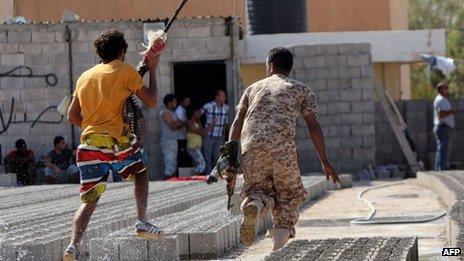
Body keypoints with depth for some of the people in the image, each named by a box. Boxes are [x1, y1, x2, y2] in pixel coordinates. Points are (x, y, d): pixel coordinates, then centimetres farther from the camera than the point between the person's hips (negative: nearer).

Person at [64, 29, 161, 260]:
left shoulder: (85, 76, 17)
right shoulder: (126, 71, 2)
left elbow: (72, 116, 19)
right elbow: (151, 102, 6)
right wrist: (152, 69, 16)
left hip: (89, 141, 4)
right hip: (117, 140, -4)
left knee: (89, 200, 4)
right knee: (141, 171, 25)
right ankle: (142, 221, 13)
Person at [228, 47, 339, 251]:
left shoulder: (254, 88, 27)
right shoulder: (301, 90, 20)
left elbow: (238, 121, 14)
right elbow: (313, 126, 10)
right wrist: (324, 161, 12)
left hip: (251, 148, 2)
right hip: (282, 147, -2)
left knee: (261, 190, 19)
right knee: (289, 195, 13)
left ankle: (254, 205, -19)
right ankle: (279, 244, -9)